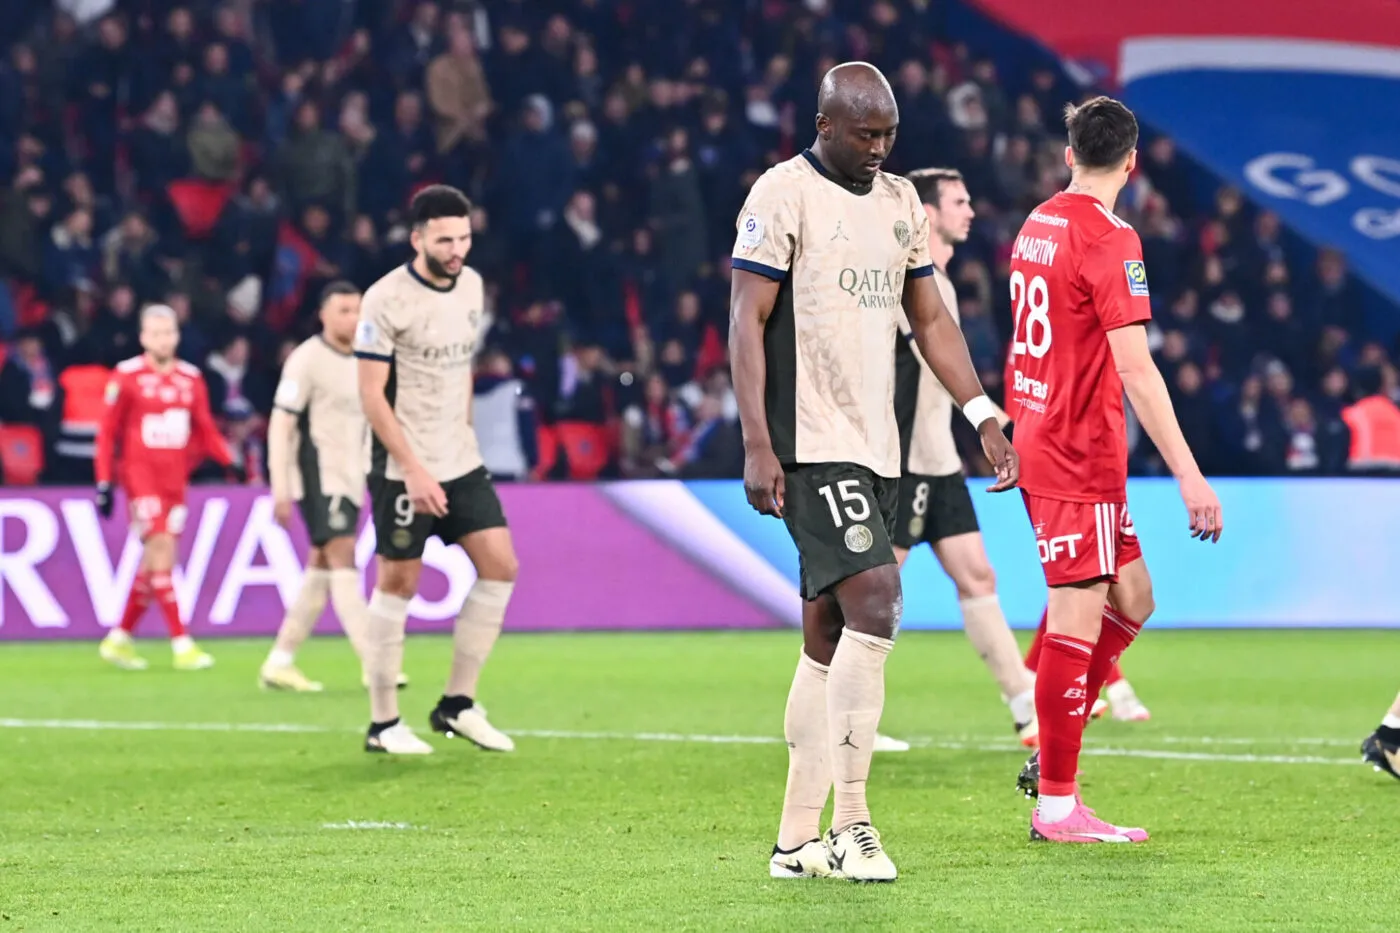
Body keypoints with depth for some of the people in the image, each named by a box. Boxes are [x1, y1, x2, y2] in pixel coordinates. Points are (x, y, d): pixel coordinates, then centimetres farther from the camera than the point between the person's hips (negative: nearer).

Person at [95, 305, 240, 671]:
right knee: (161, 552, -14)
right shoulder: (127, 377, -4)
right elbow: (108, 432, -1)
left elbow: (205, 430, 13)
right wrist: (105, 482, -5)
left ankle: (119, 639, 20)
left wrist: (228, 462, -2)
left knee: (155, 563, 6)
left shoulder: (191, 378, 9)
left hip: (175, 477, 5)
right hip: (141, 474, -5)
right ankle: (182, 644, -15)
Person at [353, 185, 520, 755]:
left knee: (500, 567, 0)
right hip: (403, 469, -7)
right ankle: (383, 724, 8)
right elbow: (371, 394, -15)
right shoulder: (386, 299, -14)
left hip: (461, 463, 7)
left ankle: (457, 704, 10)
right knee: (398, 585, -1)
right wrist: (414, 468, -19)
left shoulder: (470, 285, 7)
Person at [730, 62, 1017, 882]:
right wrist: (758, 445, -16)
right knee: (876, 600, -19)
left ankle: (799, 839, 11)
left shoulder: (900, 201, 15)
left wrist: (985, 416, 12)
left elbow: (930, 319, 21)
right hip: (811, 444, -8)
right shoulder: (784, 195, -7)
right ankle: (851, 821, -15)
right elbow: (747, 322, -10)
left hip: (876, 446, 8)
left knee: (828, 641, 8)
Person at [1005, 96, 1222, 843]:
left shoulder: (1036, 226, 11)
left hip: (1037, 440, 9)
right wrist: (1188, 475, -21)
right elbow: (1134, 370, -21)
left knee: (1130, 598, 14)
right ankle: (1056, 804, -2)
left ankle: (1050, 757, 14)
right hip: (1080, 458, -9)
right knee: (1078, 617, -5)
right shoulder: (1109, 239, -16)